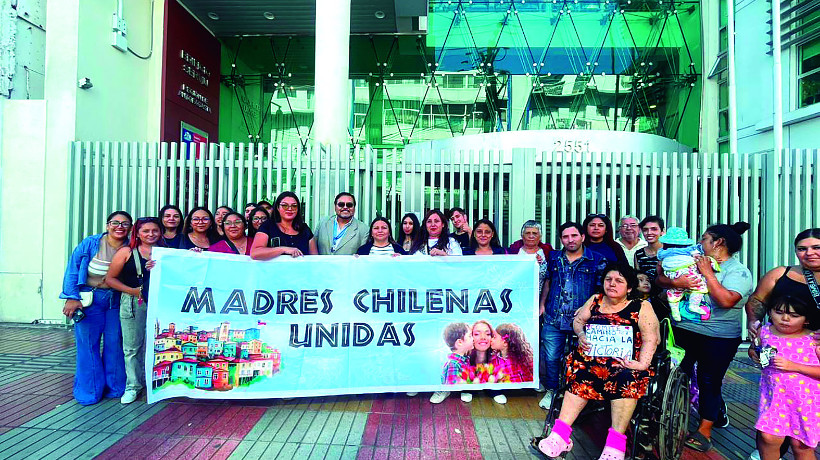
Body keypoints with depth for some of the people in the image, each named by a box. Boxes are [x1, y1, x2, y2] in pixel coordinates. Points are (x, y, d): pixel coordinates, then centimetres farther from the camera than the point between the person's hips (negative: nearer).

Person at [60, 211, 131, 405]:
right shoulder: (90, 243, -5)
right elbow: (73, 270, -4)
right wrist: (72, 298, -9)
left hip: (117, 301, 2)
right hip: (89, 300, -1)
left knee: (115, 344, 6)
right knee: (88, 345, 2)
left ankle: (115, 388, 21)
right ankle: (89, 391, 16)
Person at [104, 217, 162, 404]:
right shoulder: (127, 252, 4)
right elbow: (110, 279, 3)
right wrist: (133, 291, -7)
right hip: (132, 304, -1)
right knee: (132, 347, 5)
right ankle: (133, 385, 18)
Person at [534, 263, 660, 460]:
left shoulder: (641, 307, 7)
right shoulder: (595, 300, 20)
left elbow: (651, 339, 0)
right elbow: (578, 320, 23)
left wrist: (642, 364, -16)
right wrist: (581, 335, 1)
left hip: (625, 361, -3)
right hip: (592, 356, 3)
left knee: (627, 378, -35)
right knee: (580, 376, -27)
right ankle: (560, 435, -33)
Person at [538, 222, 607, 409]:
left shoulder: (597, 260, 0)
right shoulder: (554, 258, 9)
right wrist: (542, 304, 13)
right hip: (553, 319, 3)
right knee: (551, 357, 7)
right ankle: (551, 391, 27)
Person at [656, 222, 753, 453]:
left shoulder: (738, 271, -7)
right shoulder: (695, 262, 7)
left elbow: (726, 300, -24)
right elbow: (660, 278, 1)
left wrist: (708, 274, -18)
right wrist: (675, 281, -20)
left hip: (719, 337, -4)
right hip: (683, 330, 5)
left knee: (709, 381, 5)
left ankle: (704, 431, 19)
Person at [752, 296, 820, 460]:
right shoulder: (765, 332, -2)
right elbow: (753, 349, 17)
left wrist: (794, 366, -20)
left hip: (806, 399, -2)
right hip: (774, 395, 2)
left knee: (801, 445, 6)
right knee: (768, 438, -2)